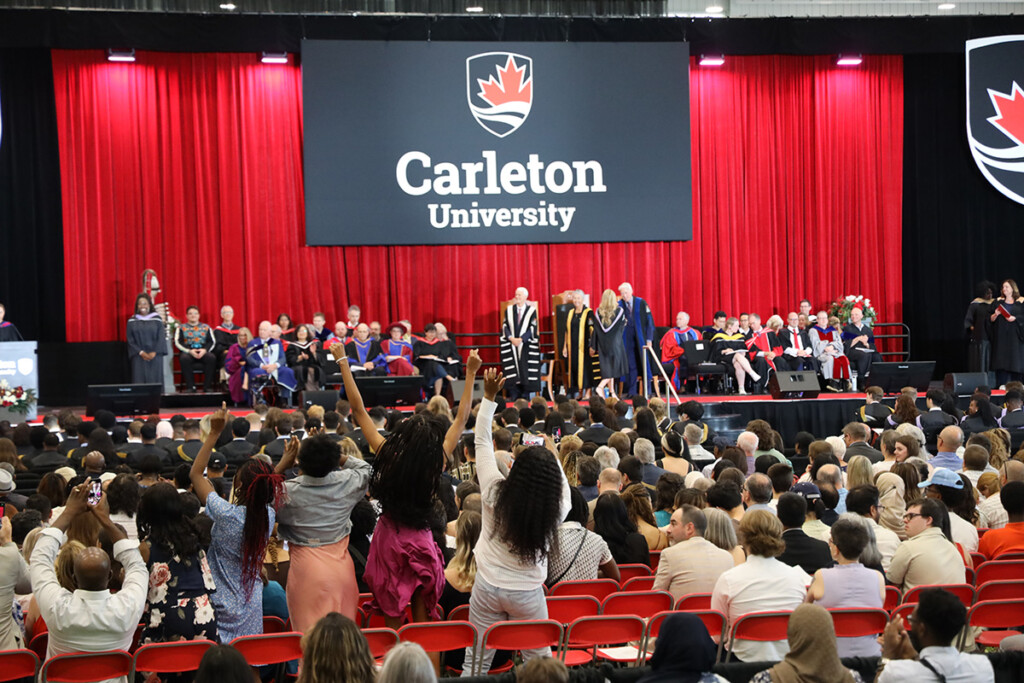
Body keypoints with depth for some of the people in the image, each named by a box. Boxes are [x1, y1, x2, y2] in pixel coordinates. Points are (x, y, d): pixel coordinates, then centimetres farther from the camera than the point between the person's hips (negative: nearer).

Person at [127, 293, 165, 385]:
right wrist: (141, 352, -10)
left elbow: (161, 338, 0)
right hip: (139, 357, 1)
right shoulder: (132, 321, 7)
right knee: (139, 381, -6)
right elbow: (130, 340, 3)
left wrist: (154, 353, -11)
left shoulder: (157, 319, 5)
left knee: (155, 381, -4)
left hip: (155, 356, 0)